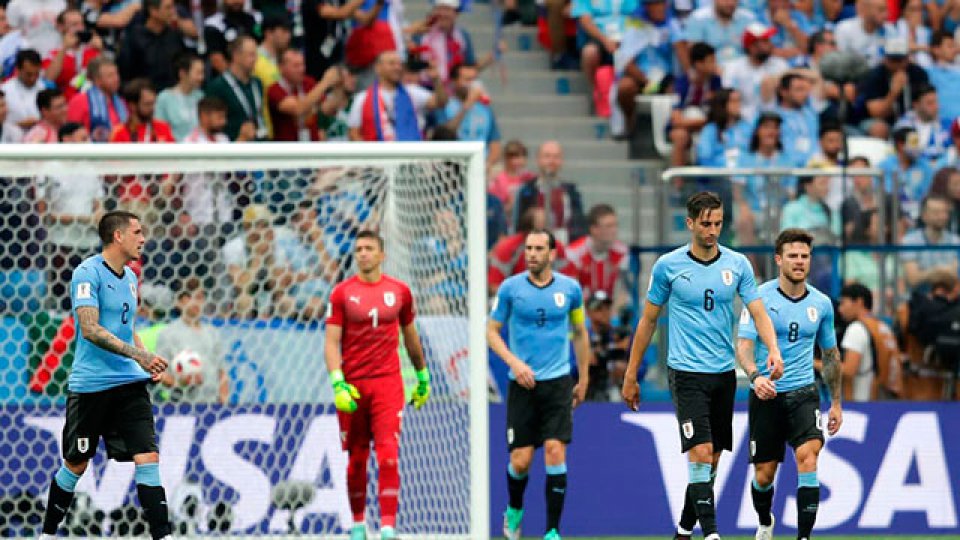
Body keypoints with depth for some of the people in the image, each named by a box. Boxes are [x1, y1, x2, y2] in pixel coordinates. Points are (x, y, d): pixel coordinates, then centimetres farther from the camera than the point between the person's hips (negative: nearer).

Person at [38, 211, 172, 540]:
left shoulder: (130, 278, 13)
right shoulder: (88, 273, -12)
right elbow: (90, 330, -21)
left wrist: (148, 361, 8)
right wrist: (138, 354, -26)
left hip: (130, 383, 6)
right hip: (90, 385, -6)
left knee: (148, 457, -8)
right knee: (76, 464, 5)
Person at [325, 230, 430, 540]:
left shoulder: (399, 291, 7)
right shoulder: (342, 293, 1)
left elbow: (410, 336, 20)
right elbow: (331, 343, -4)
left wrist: (422, 377, 26)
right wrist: (338, 383, -16)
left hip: (388, 383, 0)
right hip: (352, 385, 0)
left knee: (388, 455, -12)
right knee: (356, 459, 7)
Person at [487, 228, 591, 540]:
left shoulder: (570, 289, 2)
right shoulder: (510, 288, -1)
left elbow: (580, 333, 15)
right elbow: (492, 331, 4)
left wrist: (583, 379, 15)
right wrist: (514, 362, -11)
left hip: (558, 383, 0)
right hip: (522, 383, 0)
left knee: (555, 452, -13)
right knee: (520, 460, -1)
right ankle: (514, 509, 31)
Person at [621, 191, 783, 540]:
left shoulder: (737, 264, 3)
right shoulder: (668, 266, -3)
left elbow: (758, 312, 0)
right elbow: (648, 320, 5)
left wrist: (773, 349, -20)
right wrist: (631, 375, 7)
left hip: (724, 373, 4)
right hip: (687, 374, -4)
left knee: (712, 460, 9)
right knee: (701, 452, -17)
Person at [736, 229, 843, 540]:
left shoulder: (821, 304, 5)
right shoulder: (761, 297, -6)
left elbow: (830, 354, 18)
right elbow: (744, 344, -14)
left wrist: (836, 402, 19)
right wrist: (755, 376, -34)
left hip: (803, 393, 1)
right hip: (766, 395, -1)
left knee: (808, 456, -22)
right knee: (764, 475, 5)